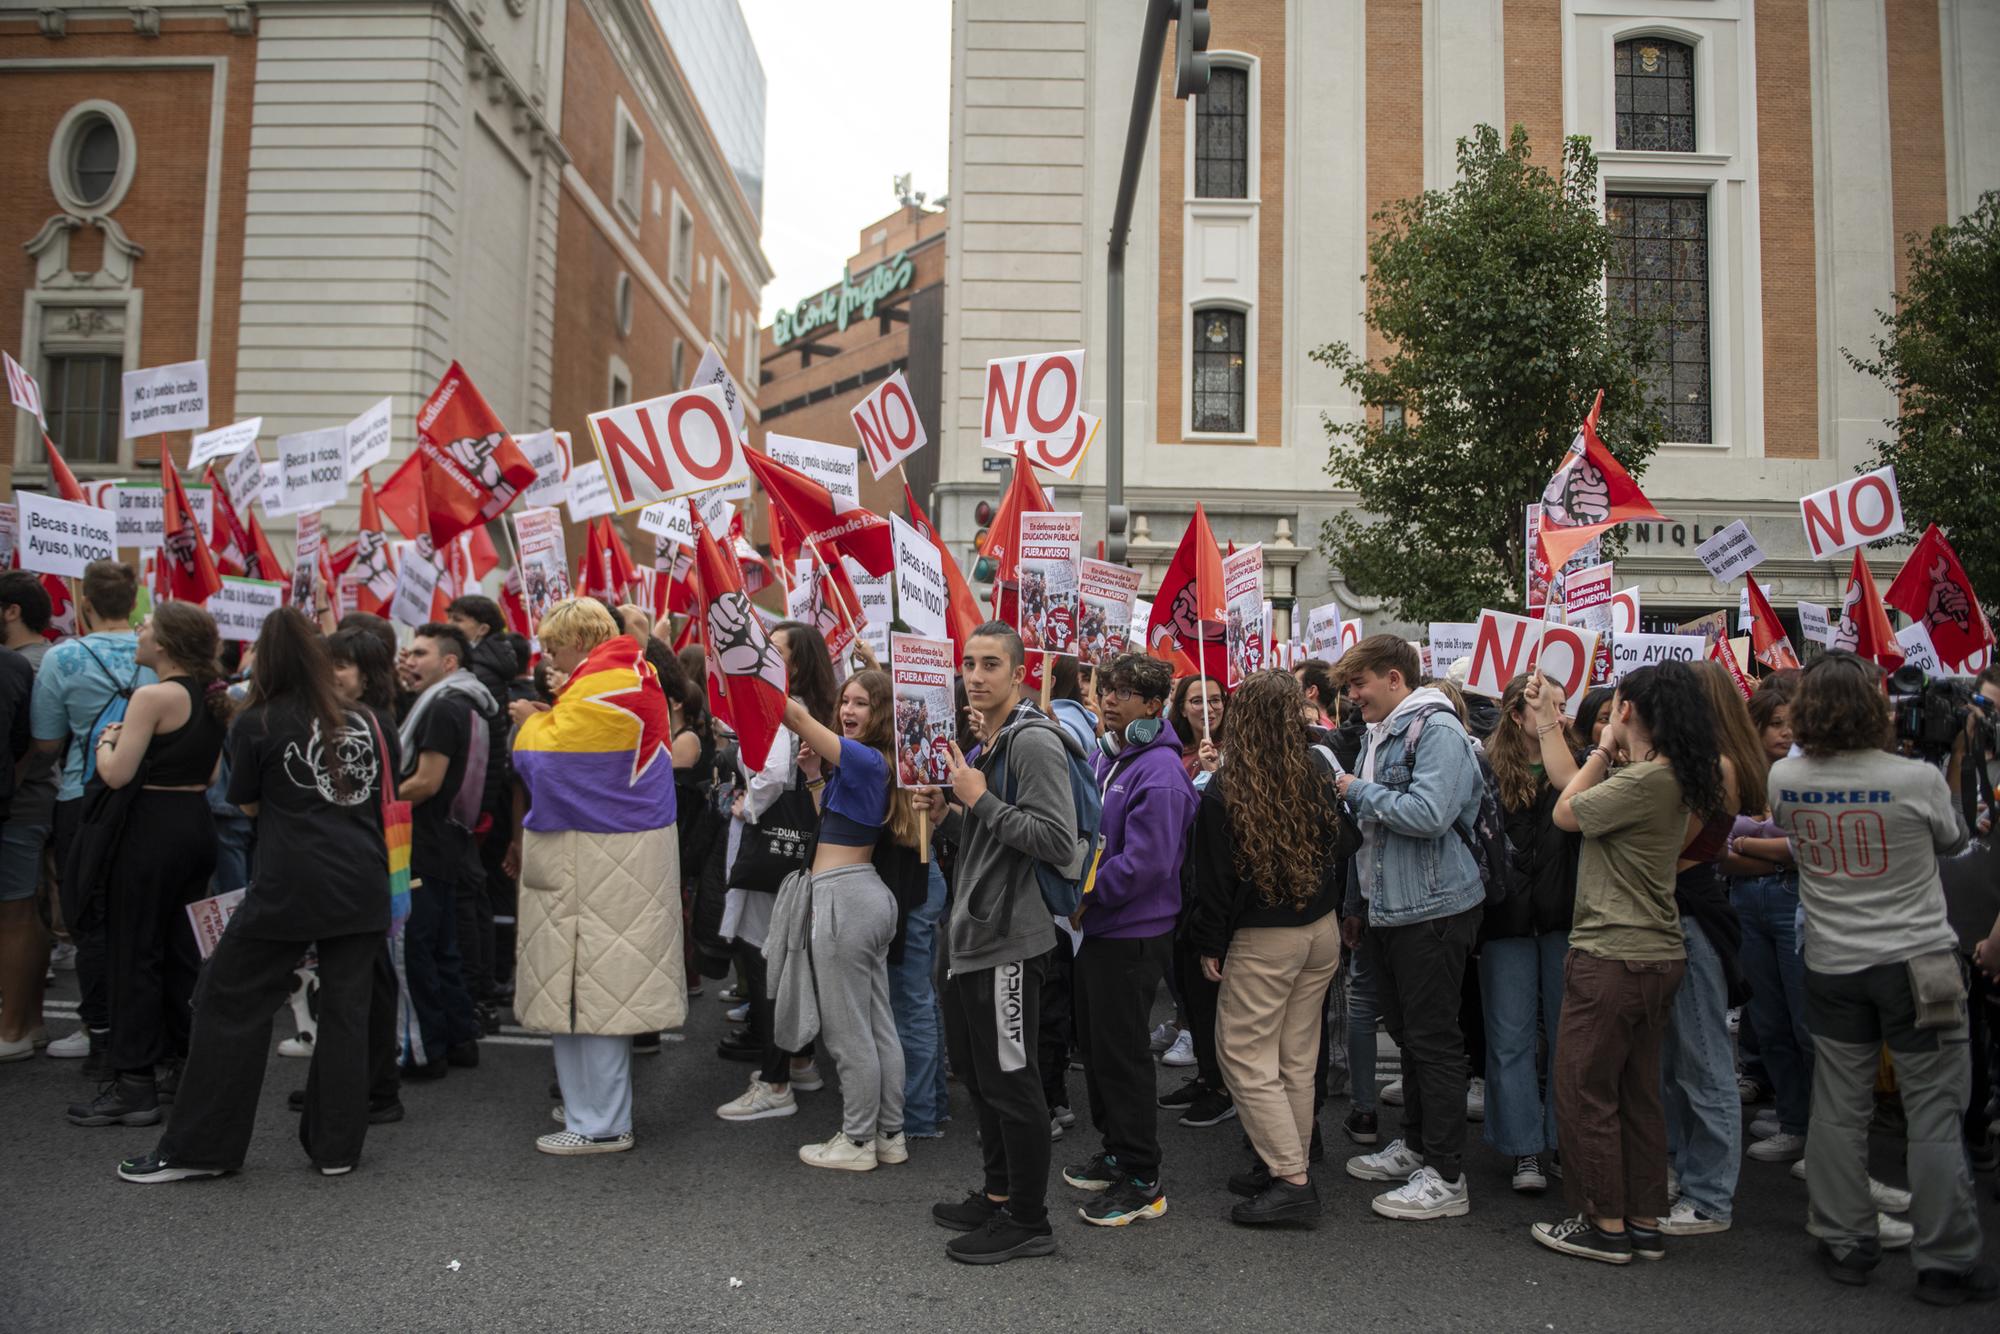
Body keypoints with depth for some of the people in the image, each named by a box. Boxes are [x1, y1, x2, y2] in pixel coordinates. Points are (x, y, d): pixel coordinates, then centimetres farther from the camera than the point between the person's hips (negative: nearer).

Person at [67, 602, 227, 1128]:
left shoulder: (154, 696, -16)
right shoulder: (214, 696, 8)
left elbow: (116, 773, -18)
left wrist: (107, 738, 2)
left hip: (154, 827, -8)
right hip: (198, 824, 8)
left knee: (134, 954, -1)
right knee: (183, 949, 15)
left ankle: (134, 1085, 3)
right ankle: (190, 1063, 21)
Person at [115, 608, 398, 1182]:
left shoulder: (257, 723, -2)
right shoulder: (366, 721, 8)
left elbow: (248, 805, 8)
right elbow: (386, 794, 17)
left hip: (288, 887, -4)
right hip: (362, 886, 4)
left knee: (233, 1003, 8)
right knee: (346, 1009, 8)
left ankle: (198, 1148, 13)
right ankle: (337, 1146, 14)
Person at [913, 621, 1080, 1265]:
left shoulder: (1034, 743, -15)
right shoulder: (985, 746, 16)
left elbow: (1058, 841, -24)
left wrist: (980, 800, -20)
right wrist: (948, 815, 6)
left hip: (1008, 941, -10)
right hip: (971, 936, 10)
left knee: (1010, 1079, -1)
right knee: (979, 1071, 19)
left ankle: (1029, 1221, 12)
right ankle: (998, 1195, 33)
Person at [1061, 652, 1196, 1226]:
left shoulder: (1159, 773, -18)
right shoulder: (1100, 757, 11)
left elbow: (1144, 864, -24)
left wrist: (1085, 898, -17)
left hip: (1132, 935, -9)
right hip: (1095, 928, 9)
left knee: (1122, 1053, -1)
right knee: (1095, 1045, 18)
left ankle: (1142, 1182, 11)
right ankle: (1117, 1152, 33)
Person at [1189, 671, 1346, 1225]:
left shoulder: (1224, 790, -16)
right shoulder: (1320, 775, -1)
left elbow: (1213, 878, -11)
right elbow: (1338, 849, 10)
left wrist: (1210, 945, -1)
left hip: (1261, 941, -6)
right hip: (1323, 931, 6)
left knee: (1246, 1056, 3)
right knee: (1297, 1057, 14)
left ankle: (1291, 1180, 0)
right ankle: (1288, 1164, 24)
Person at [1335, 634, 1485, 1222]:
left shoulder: (1437, 729, -15)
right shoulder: (1381, 733, 14)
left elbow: (1429, 814, -28)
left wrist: (1362, 792, -17)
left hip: (1432, 909, -9)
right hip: (1387, 907, 9)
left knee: (1434, 1040, -3)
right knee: (1407, 1034, 18)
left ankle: (1446, 1177, 6)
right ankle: (1415, 1145, 32)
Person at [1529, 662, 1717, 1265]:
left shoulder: (1641, 782, -21)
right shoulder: (1681, 779, 9)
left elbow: (1566, 812, -9)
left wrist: (1605, 747, -3)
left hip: (1612, 957, -9)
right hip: (1659, 952, 10)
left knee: (1584, 1090, 3)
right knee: (1638, 1092, 16)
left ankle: (1606, 1226, 11)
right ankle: (1645, 1224, 24)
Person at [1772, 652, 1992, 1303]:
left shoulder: (1785, 778, -7)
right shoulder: (1918, 778, -16)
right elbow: (1951, 841, 4)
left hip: (1831, 967, 3)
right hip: (1917, 963, -3)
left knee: (1838, 1108, 11)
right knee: (1934, 1113, 7)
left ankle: (1844, 1245, 21)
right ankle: (1946, 1262, 15)